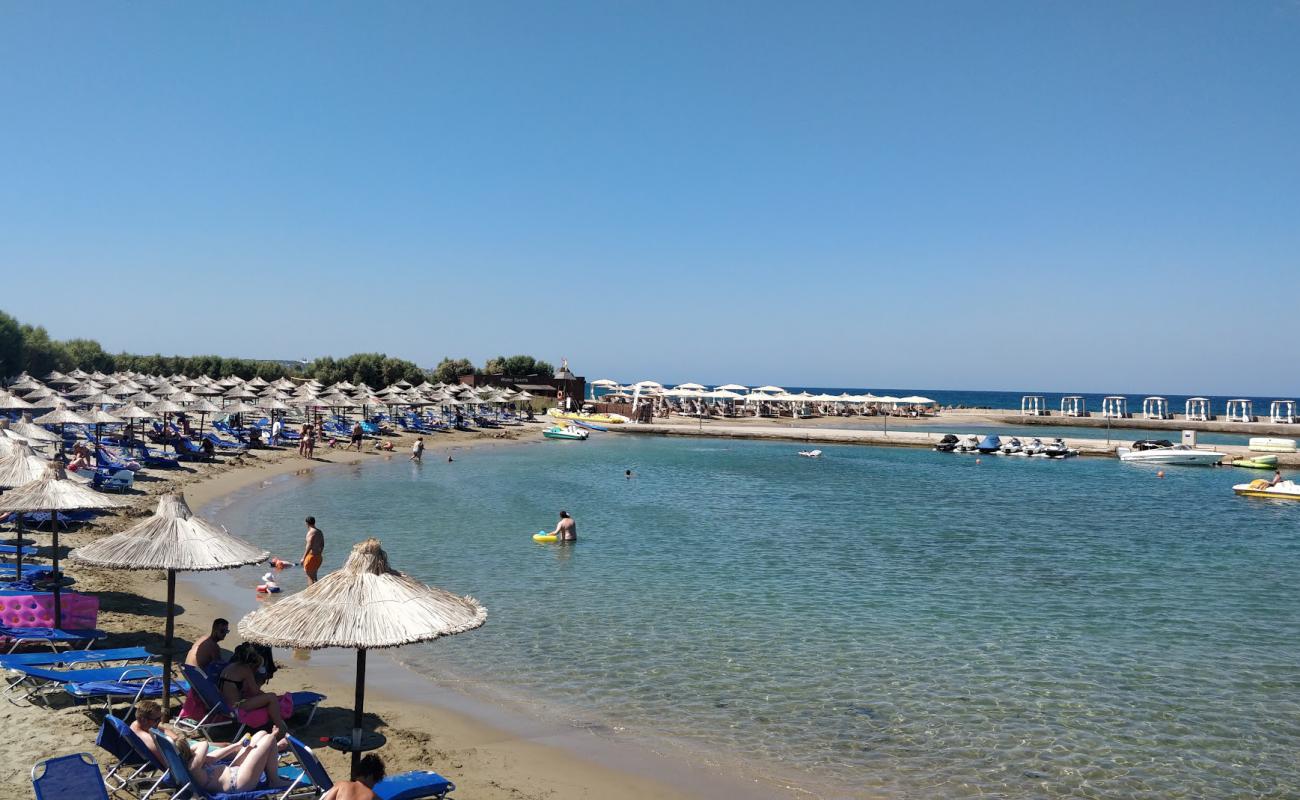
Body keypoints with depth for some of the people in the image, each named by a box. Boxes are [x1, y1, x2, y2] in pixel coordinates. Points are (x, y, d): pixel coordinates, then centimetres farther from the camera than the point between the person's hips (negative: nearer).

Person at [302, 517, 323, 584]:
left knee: (310, 577, -4)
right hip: (318, 557, 9)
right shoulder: (319, 532, 12)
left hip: (312, 556, -9)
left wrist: (303, 558, -20)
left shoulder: (311, 532, -15)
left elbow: (309, 546, -22)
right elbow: (322, 545, 19)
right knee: (313, 576, 18)